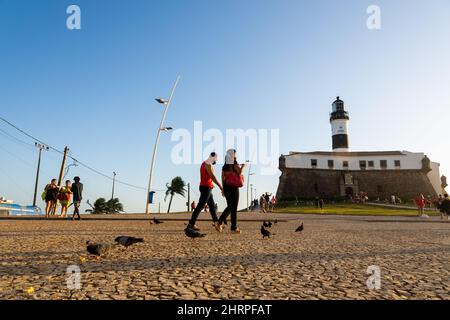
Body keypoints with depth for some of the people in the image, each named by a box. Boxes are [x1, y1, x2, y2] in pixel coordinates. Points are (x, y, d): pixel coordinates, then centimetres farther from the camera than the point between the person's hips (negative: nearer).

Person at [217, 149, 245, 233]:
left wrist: (223, 188, 16)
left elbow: (223, 178, 10)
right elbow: (240, 173, -20)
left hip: (226, 188, 6)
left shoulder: (224, 166, 8)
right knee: (234, 208, 2)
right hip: (233, 188, -6)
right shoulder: (235, 165, -9)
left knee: (229, 207, 17)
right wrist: (243, 166, -4)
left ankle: (220, 222, 6)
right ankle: (234, 228, 6)